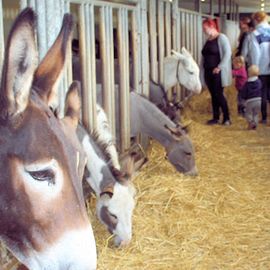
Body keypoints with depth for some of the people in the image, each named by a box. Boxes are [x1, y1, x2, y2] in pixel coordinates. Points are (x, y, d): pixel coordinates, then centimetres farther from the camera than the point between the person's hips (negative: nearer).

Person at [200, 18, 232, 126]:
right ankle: (215, 118, 17)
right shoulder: (208, 40, 14)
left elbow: (227, 53, -16)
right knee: (213, 96, 10)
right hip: (208, 72, 7)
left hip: (217, 73, -7)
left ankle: (226, 118, 5)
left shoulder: (221, 38, -9)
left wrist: (220, 67, -20)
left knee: (218, 95, -5)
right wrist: (202, 70, 11)